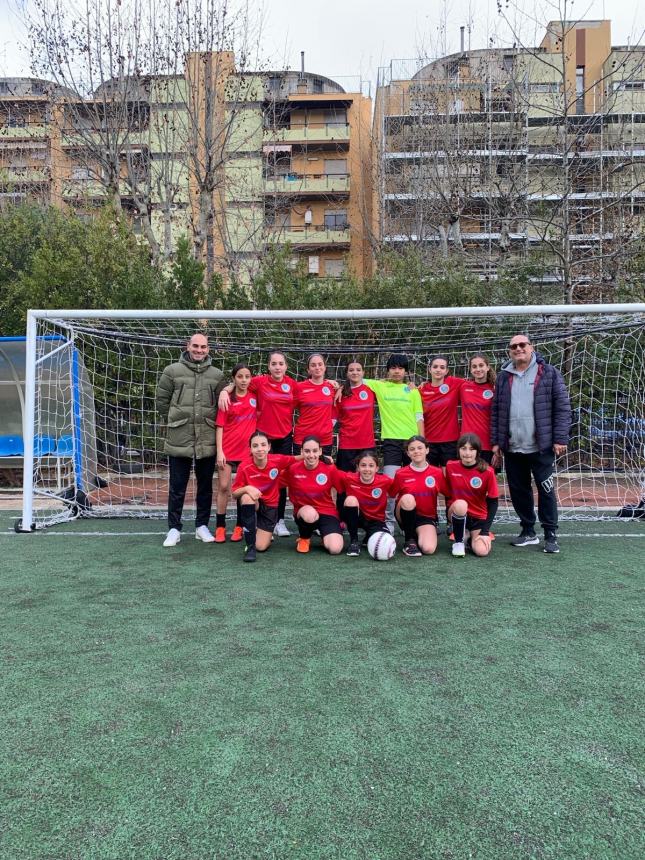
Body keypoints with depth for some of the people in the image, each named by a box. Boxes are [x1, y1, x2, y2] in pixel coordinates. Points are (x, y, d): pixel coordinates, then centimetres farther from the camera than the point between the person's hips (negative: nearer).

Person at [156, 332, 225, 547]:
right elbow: (162, 400, 7)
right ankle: (174, 529, 17)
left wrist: (210, 424, 7)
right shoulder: (172, 371, 0)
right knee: (177, 488, 5)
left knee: (205, 487, 11)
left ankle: (202, 526, 25)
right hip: (179, 440, -2)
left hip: (207, 441, 2)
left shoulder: (217, 375, 5)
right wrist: (173, 422, 7)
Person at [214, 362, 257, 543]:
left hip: (247, 450, 2)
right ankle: (220, 526, 11)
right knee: (223, 487, 1)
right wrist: (219, 451, -10)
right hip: (228, 450, -2)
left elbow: (257, 419, 19)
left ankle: (239, 526, 18)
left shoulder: (254, 397, 3)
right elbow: (219, 427, -4)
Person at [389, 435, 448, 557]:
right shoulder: (401, 474, -4)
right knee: (408, 498, -34)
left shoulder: (437, 473, -2)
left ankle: (418, 535, 10)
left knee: (428, 549, -28)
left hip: (427, 517, 0)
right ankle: (409, 540, -14)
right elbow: (391, 496, 4)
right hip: (407, 516, 0)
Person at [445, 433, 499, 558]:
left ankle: (473, 538, 16)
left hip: (479, 517, 0)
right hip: (457, 512, 0)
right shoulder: (450, 466, -8)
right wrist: (450, 510, -3)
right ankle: (458, 541, -10)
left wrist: (485, 531, -13)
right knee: (460, 504, -35)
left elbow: (493, 502, -8)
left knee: (482, 551, -22)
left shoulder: (487, 472, -13)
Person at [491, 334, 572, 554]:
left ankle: (551, 535, 12)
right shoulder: (503, 377, 10)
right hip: (512, 447, 4)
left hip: (541, 447, -4)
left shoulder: (549, 373, 0)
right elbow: (495, 411, 10)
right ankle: (528, 532, 23)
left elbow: (562, 407, -3)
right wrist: (495, 442, 6)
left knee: (546, 491, 0)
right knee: (518, 491, 9)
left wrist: (560, 439, -9)